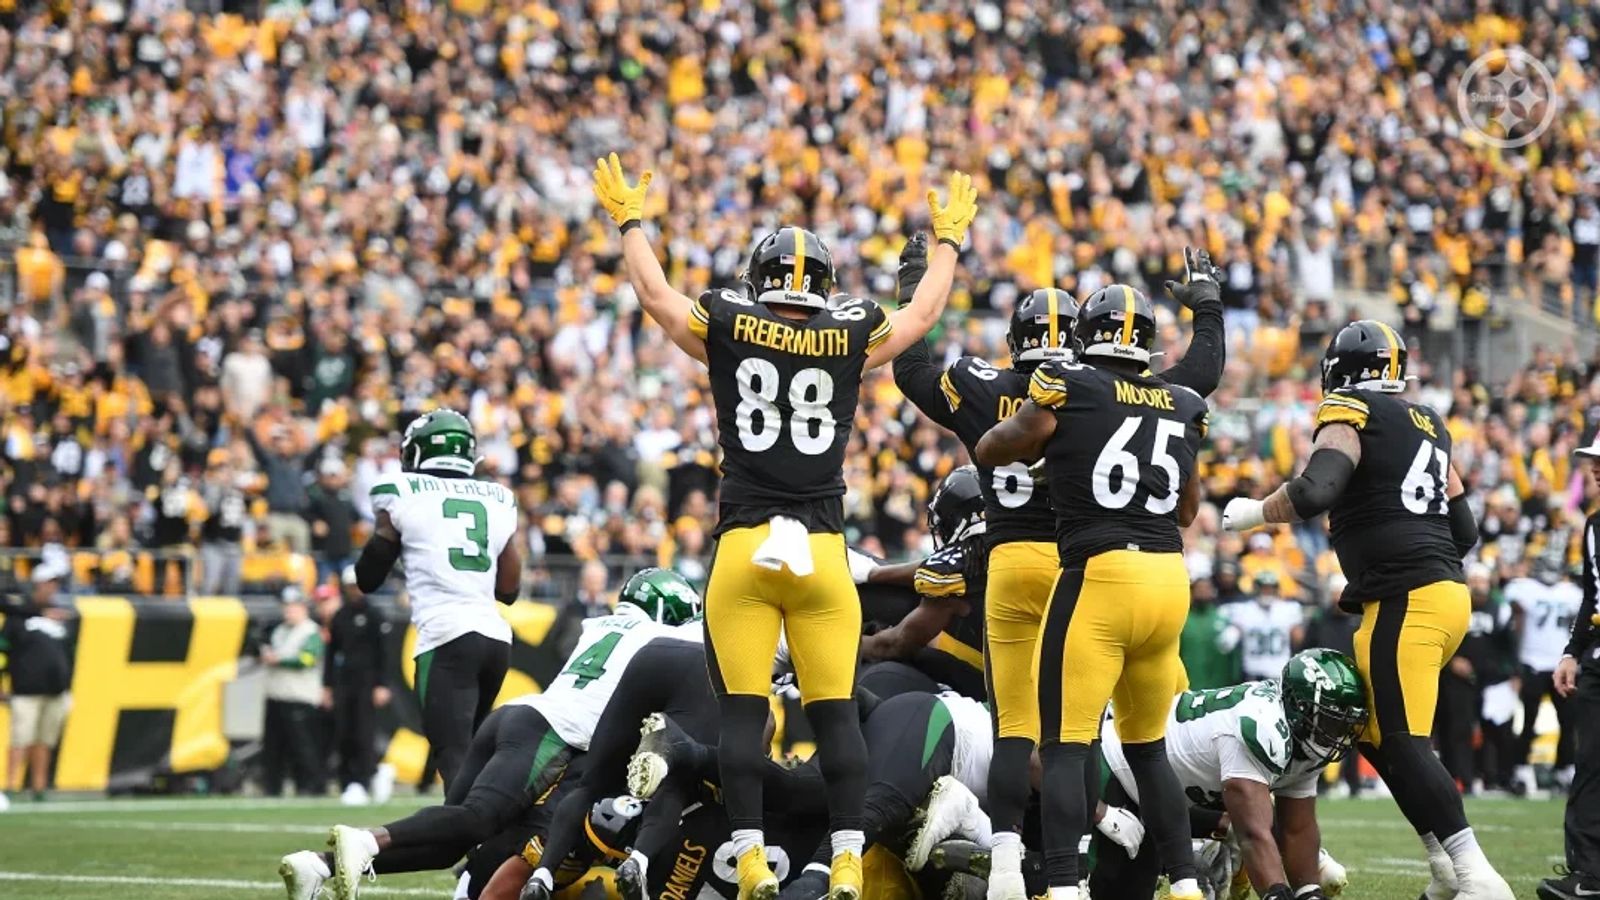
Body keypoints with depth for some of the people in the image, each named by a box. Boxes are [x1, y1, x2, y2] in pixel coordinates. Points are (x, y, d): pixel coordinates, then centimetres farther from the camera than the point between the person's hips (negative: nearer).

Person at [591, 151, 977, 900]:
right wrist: (948, 238, 39)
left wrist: (630, 221, 33)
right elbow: (924, 312, 22)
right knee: (835, 713, 3)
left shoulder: (728, 332, 1)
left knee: (742, 712, 0)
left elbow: (654, 293, 17)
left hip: (743, 549, -1)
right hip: (822, 550, 1)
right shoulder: (849, 341, 4)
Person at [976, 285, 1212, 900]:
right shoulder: (1182, 409, 12)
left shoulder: (1066, 393, -2)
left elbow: (990, 451, 14)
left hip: (1100, 573, -5)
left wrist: (1041, 434, 32)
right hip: (1170, 577, 5)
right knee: (1148, 746, 19)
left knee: (1064, 747, -4)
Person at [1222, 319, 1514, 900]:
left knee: (1401, 744, -9)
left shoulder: (1351, 412, -4)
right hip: (1447, 591, 9)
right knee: (1369, 726, 16)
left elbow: (1313, 492, -19)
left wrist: (1250, 515, -3)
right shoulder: (1427, 423, 20)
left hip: (1404, 600, -9)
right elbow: (1465, 531, 21)